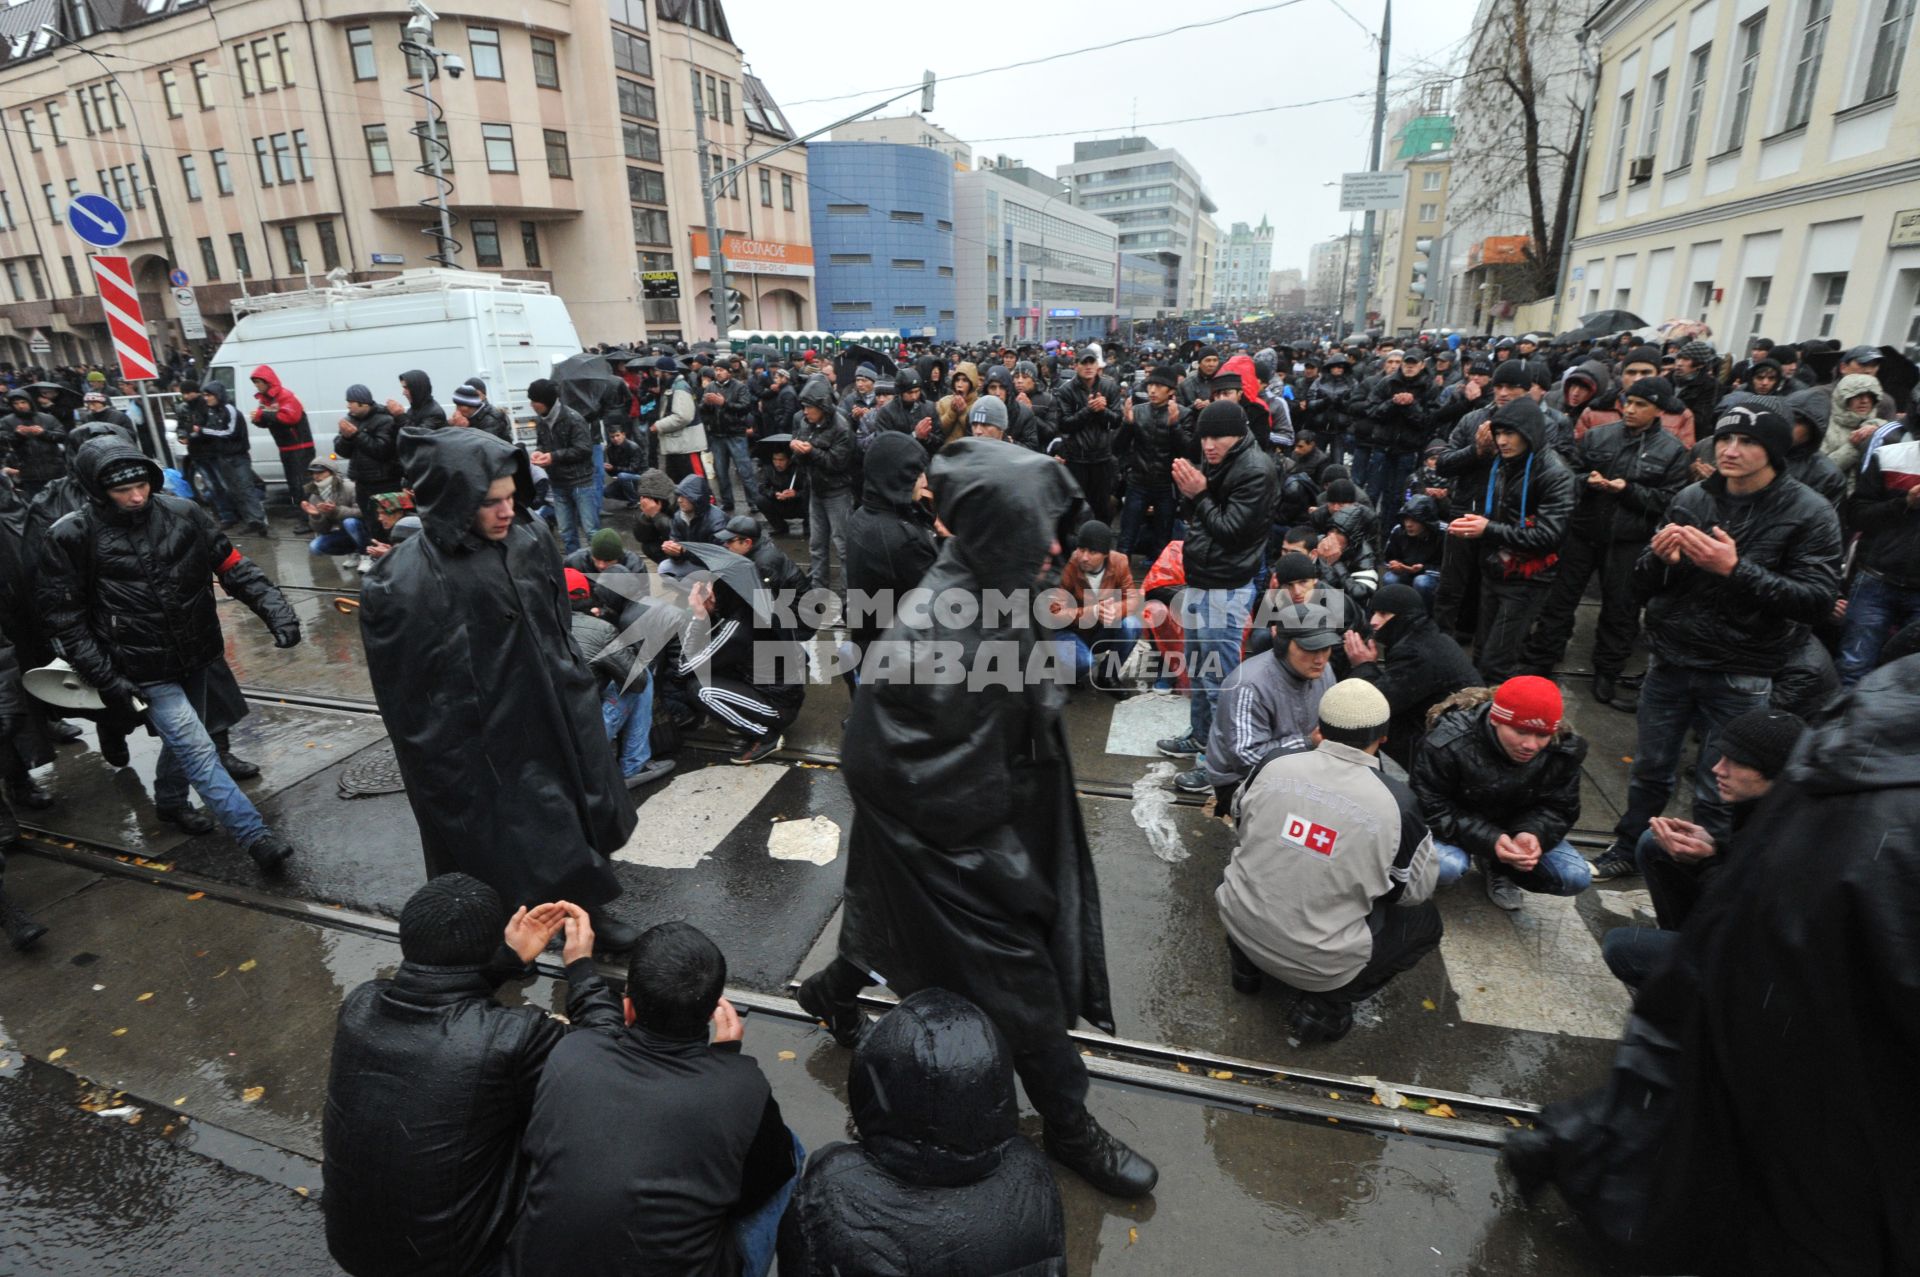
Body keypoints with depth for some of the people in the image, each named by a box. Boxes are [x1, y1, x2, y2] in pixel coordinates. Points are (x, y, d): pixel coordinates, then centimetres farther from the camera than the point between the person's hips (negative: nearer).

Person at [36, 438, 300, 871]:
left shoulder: (182, 514, -6)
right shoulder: (70, 538, -12)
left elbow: (231, 565, 1)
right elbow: (64, 619, -8)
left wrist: (272, 606, -14)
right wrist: (107, 680, -14)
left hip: (198, 657, 4)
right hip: (145, 673, -4)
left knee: (183, 740, 22)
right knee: (198, 750, -8)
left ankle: (170, 802, 49)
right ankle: (256, 835, -5)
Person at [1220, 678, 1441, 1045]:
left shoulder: (1274, 765, -12)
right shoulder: (1396, 801, -18)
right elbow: (1416, 892, -2)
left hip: (1239, 927, 3)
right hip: (1320, 963, -3)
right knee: (1425, 920, 20)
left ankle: (1248, 965, 23)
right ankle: (1325, 1004, 8)